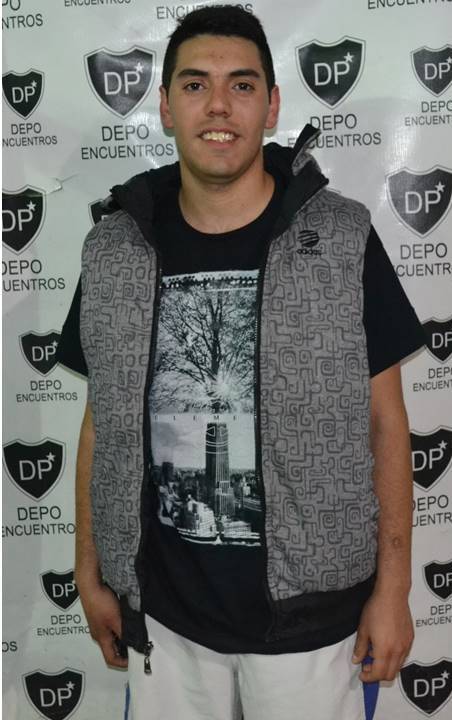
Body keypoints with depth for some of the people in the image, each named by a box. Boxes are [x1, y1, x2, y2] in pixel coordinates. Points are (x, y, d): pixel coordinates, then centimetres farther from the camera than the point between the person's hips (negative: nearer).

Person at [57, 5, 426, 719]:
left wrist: (392, 587, -5)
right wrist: (90, 574, 6)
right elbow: (102, 423, 5)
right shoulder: (113, 253, -2)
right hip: (163, 610, 2)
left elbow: (384, 419, -5)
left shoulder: (343, 241, -9)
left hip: (307, 610, -2)